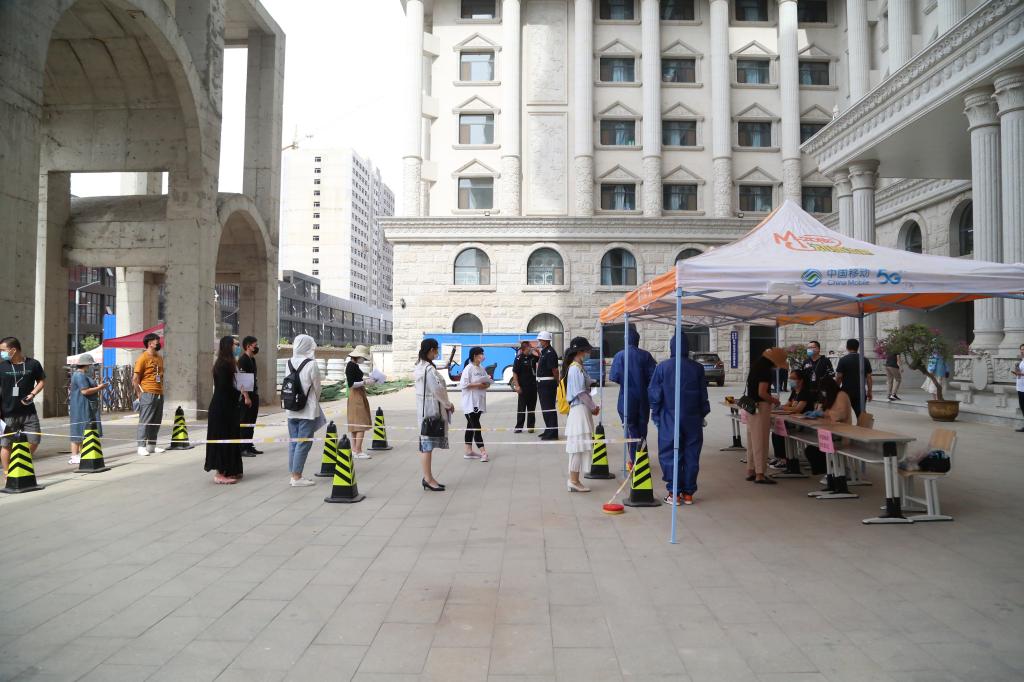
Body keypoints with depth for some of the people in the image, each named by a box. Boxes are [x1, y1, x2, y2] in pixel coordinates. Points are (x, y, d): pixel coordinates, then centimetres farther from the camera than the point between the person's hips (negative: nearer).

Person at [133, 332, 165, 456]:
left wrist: (161, 390, 14)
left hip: (159, 394, 7)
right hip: (148, 394, -7)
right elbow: (135, 378, -8)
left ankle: (152, 445, 17)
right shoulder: (143, 358, -6)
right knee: (145, 421, -5)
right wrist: (139, 394, -9)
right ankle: (141, 447, -2)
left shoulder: (159, 358, 16)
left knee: (156, 421, 9)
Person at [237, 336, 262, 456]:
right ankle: (242, 448, -1)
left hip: (254, 395, 9)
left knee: (251, 422, 13)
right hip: (246, 396, -9)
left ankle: (249, 446, 20)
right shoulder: (243, 359, -13)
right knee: (244, 423, -5)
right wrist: (246, 397, -23)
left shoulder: (252, 359, 16)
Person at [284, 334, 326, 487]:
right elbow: (317, 388, -5)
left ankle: (293, 475, 16)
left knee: (293, 442, 11)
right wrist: (316, 402, 14)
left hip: (291, 409, 6)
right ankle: (297, 478, 0)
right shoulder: (311, 364, -13)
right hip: (307, 410, -6)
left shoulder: (290, 363, 3)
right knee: (303, 443, -1)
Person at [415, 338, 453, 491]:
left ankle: (428, 477, 20)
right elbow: (437, 390, -20)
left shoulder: (420, 366, 13)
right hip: (431, 410, -10)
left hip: (425, 408, 10)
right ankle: (428, 480, 3)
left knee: (427, 444, 13)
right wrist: (448, 404, -5)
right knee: (427, 444, -4)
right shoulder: (429, 369, -18)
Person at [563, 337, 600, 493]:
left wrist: (592, 407, 9)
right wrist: (593, 408, -7)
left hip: (581, 410, 10)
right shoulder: (576, 369, -16)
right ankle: (574, 481, -1)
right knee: (578, 446, -6)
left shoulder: (577, 367, 14)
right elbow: (581, 393, -17)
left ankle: (573, 480, 17)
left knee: (577, 447, 12)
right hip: (580, 410, -10)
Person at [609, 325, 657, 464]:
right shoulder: (645, 355, -3)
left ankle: (634, 460, 3)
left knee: (631, 428, 5)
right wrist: (643, 384, 11)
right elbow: (653, 375, -8)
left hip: (627, 397, -2)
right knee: (642, 428, 16)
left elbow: (614, 377, -13)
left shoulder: (620, 355, -9)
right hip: (643, 397, 3)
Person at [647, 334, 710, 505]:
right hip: (693, 419, 2)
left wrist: (657, 414, 7)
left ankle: (674, 493, 3)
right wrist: (702, 415, 16)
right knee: (691, 455, 9)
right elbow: (703, 395, 6)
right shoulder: (697, 368, 1)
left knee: (670, 455, 4)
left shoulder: (663, 367, -5)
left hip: (669, 419, -2)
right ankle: (688, 493, 13)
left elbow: (654, 395, -4)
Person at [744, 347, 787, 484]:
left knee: (752, 439, 14)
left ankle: (750, 471, 20)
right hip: (760, 406, -9)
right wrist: (774, 400, -5)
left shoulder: (756, 363, 11)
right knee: (761, 441, -5)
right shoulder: (765, 369, -19)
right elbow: (762, 393, -23)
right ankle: (759, 475, -3)